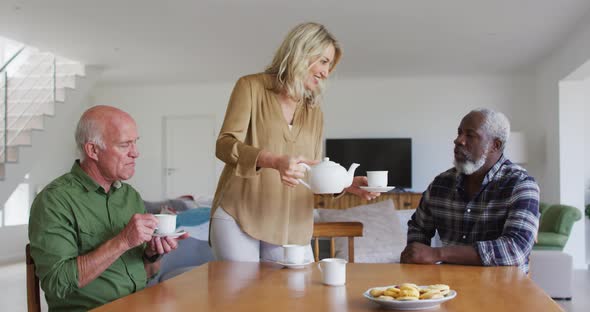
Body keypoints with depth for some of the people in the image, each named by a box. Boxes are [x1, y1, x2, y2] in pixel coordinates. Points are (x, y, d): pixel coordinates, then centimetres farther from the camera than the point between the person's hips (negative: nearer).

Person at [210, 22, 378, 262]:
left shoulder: (315, 111, 16)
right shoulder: (252, 87, 1)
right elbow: (224, 145, -11)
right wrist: (274, 160, -29)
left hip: (291, 226, 4)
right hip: (238, 218, -4)